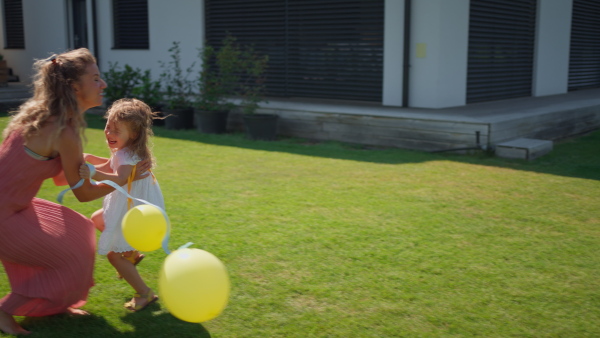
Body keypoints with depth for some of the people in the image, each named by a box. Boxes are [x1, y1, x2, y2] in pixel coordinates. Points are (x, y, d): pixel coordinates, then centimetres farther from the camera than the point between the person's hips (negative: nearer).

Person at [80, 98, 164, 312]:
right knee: (97, 219, 29)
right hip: (126, 206, 10)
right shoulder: (123, 151, 4)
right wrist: (89, 159, 13)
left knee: (113, 254, -5)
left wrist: (95, 174, -60)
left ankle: (144, 293, 3)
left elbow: (119, 178, -47)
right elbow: (110, 166, 24)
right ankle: (131, 255, 35)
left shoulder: (128, 156, -28)